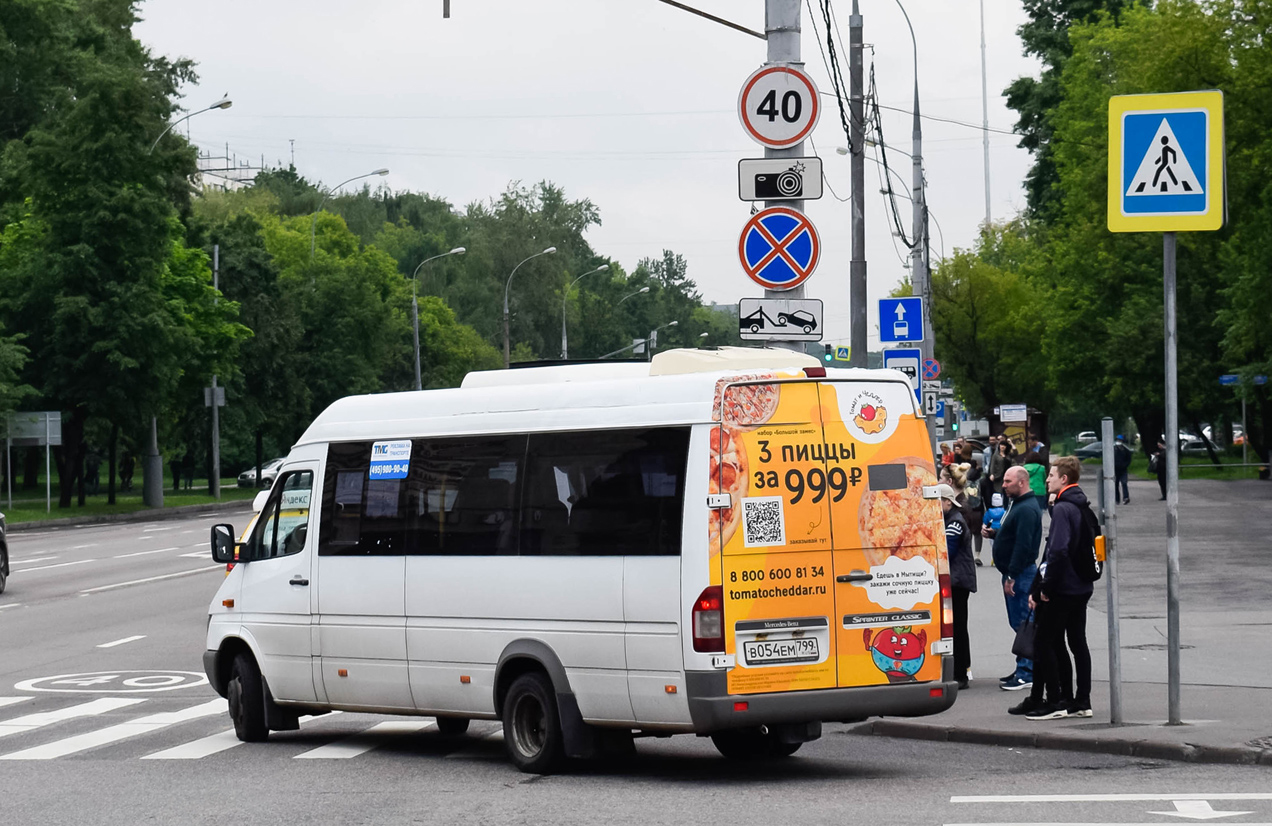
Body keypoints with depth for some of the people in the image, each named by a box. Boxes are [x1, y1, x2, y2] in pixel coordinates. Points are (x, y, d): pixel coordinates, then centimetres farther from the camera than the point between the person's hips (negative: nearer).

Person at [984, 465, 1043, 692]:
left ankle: (1027, 674, -8)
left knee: (1023, 623, -9)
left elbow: (1023, 545, -23)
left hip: (1021, 572, -11)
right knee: (1018, 623, 14)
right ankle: (1023, 669, 20)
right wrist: (994, 534, 9)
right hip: (1013, 573, 11)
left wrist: (1012, 576, -25)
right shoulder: (1017, 505, 17)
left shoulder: (1027, 509, -17)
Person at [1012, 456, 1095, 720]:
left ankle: (1054, 701, -5)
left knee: (1044, 643, -4)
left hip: (1062, 588, -10)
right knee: (1077, 642, 12)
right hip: (1082, 587, 10)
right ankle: (1081, 701, 14)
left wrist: (1046, 587, -17)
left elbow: (1058, 551, -26)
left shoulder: (1063, 509, -15)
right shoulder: (1082, 507, 15)